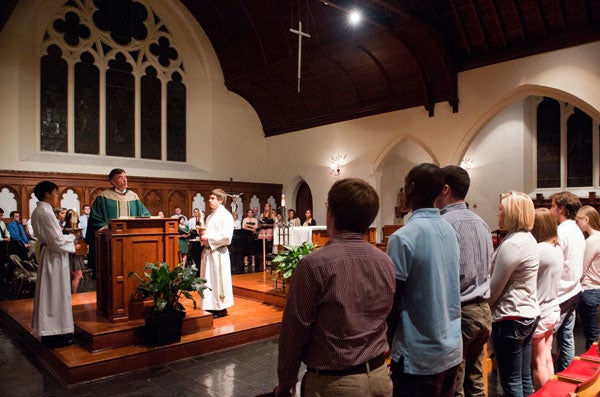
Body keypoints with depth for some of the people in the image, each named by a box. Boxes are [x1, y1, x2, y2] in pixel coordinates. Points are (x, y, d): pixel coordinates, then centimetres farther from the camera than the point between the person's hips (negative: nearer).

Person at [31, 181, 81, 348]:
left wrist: (70, 237, 9)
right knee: (56, 295, -1)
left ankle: (48, 331, 26)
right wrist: (73, 246, -6)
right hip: (55, 258, -10)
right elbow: (57, 241, -21)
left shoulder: (38, 211, 10)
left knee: (49, 294, 16)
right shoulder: (46, 212, -20)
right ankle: (57, 334, 8)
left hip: (47, 254, 10)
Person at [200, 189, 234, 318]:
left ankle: (221, 308, 8)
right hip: (208, 251, 8)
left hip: (218, 252, -8)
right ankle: (211, 306, 21)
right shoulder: (210, 216, 16)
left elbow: (226, 236, -17)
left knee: (218, 278, -2)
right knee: (208, 279, 10)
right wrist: (203, 237, 3)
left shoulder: (226, 215, -8)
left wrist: (208, 238, -14)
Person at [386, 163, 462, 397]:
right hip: (453, 350, 7)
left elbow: (393, 303, -17)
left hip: (419, 358, -7)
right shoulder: (450, 232, 2)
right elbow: (448, 289, 10)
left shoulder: (403, 237, -20)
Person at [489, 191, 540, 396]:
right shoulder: (529, 239, 9)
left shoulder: (512, 244, -21)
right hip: (529, 315, 10)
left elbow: (494, 287, -16)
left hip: (511, 318, -9)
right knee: (525, 378, 18)